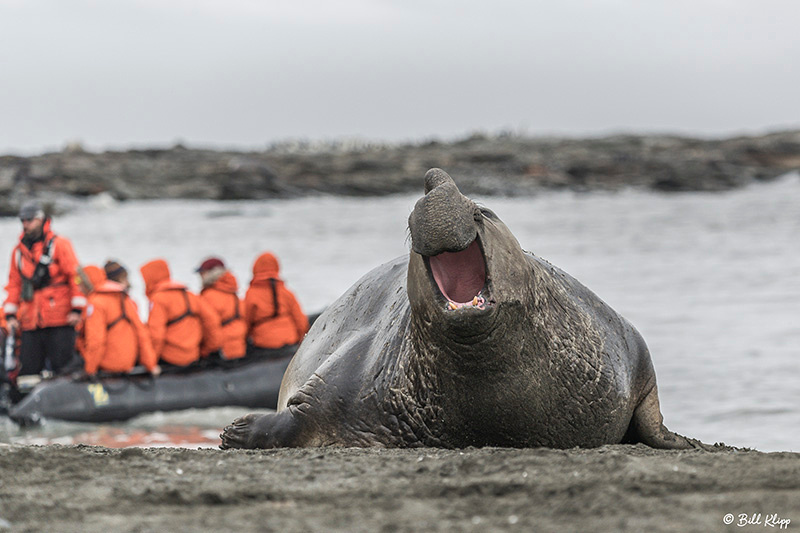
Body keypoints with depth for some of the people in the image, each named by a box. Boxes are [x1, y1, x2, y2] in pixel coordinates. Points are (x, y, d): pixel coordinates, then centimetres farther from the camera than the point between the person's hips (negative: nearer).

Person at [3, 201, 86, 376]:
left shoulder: (59, 245, 0)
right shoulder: (19, 250, 16)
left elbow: (75, 275, -4)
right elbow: (14, 284, 20)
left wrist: (76, 309, -10)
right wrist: (10, 314, 11)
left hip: (59, 322, -5)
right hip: (30, 322, 5)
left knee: (61, 365, -6)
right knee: (28, 369, 0)